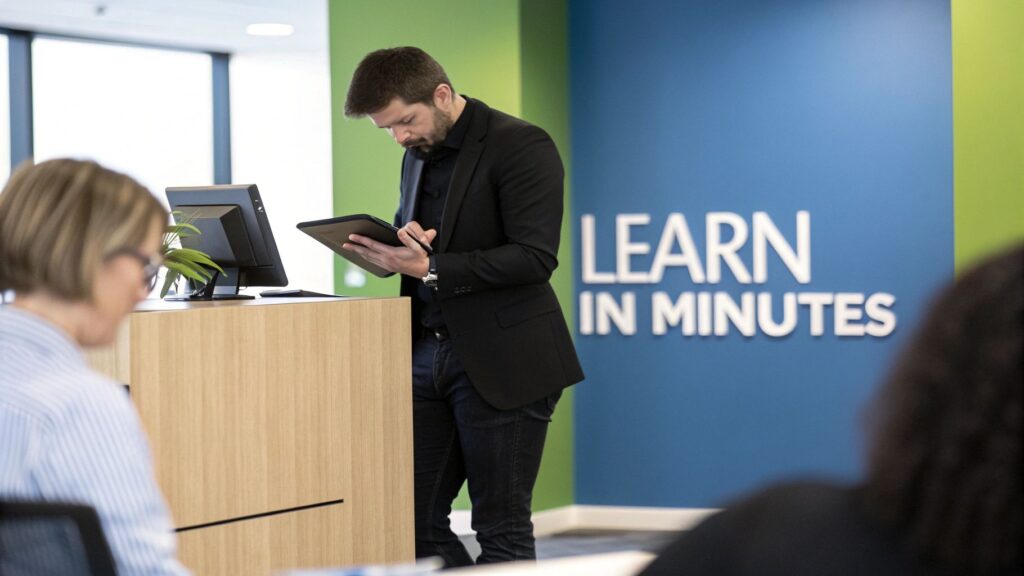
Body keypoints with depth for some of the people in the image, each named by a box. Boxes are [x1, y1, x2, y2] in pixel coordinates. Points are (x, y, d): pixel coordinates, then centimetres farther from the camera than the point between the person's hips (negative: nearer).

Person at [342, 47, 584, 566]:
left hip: (500, 364, -8)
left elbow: (535, 257, -19)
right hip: (426, 355, 8)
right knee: (416, 520, 6)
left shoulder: (521, 146, -10)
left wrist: (431, 268, -23)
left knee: (501, 529, -1)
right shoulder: (418, 155, 15)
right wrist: (391, 253, 1)